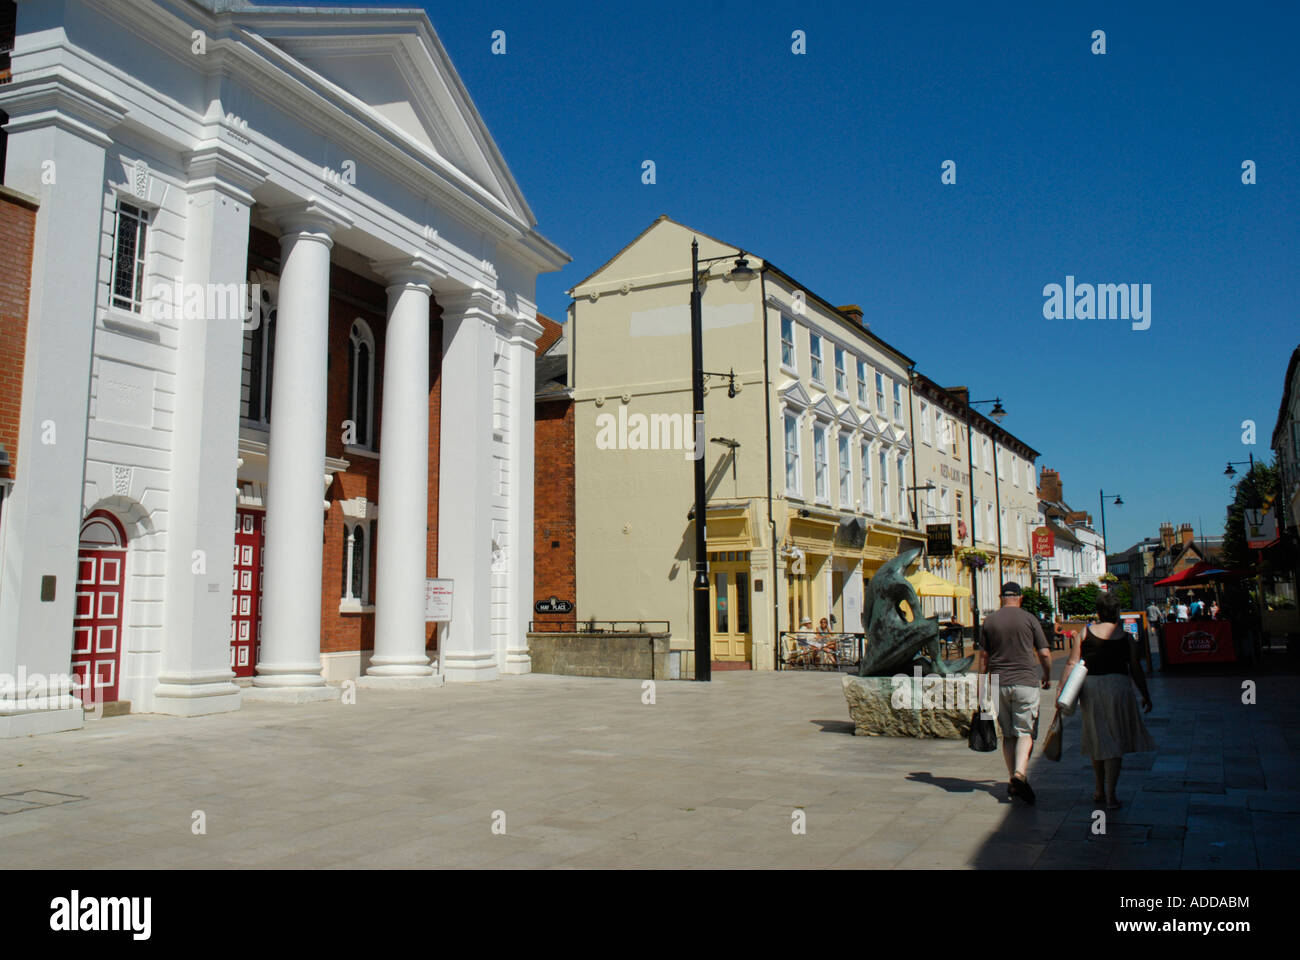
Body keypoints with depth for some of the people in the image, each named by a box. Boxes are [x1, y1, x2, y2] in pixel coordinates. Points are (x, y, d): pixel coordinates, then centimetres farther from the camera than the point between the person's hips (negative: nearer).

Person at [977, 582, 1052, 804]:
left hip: (999, 684, 3)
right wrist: (1047, 676, 18)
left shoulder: (989, 621, 6)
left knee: (1008, 734, 11)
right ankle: (1019, 774, -22)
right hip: (1025, 681, -3)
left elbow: (983, 657, 7)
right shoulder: (1029, 619, -1)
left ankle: (1013, 781, 12)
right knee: (1025, 732, -1)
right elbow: (1044, 654, 0)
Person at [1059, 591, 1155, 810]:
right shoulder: (1125, 636, 1)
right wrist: (1146, 695, 16)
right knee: (1115, 740, 5)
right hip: (1118, 686, -1)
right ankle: (1111, 795, 1)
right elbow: (1136, 670, 5)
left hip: (1090, 688, 1)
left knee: (1097, 739, 17)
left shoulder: (1085, 632, 0)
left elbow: (1072, 664, -4)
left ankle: (1098, 790, 26)